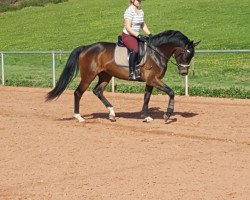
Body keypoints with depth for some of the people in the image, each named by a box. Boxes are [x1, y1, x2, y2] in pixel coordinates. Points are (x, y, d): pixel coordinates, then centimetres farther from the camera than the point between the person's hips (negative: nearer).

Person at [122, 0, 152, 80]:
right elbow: (128, 27, -20)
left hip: (136, 36, 9)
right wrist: (138, 36, -25)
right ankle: (132, 73, -34)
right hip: (127, 35, -9)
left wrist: (149, 34, 7)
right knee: (135, 50, -35)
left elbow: (143, 25, 21)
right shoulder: (129, 11, -15)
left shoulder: (141, 11, 12)